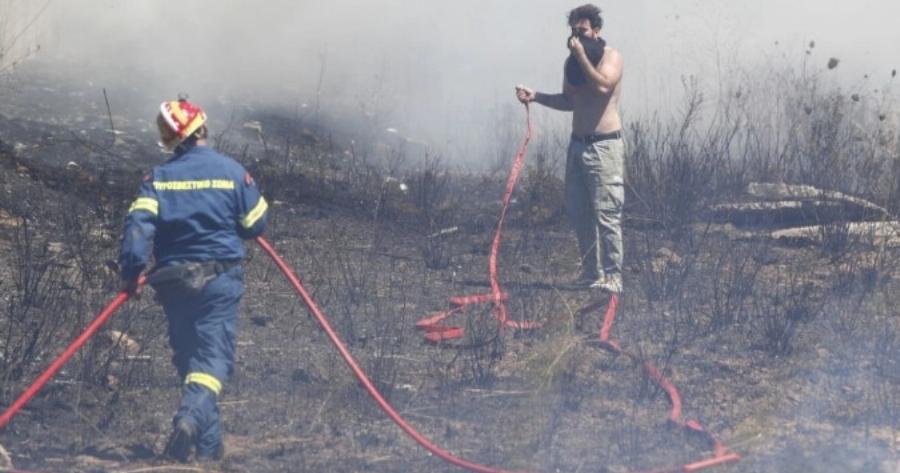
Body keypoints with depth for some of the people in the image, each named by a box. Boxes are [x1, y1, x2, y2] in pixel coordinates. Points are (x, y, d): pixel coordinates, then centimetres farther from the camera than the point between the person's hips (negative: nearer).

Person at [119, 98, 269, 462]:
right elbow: (255, 224, 2)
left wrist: (131, 272, -12)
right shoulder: (232, 171, -4)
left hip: (173, 279, 3)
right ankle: (191, 418, -34)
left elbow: (138, 224, -12)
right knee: (213, 357, -7)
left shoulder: (158, 177, 1)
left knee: (188, 358, 15)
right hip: (219, 278, -3)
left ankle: (209, 443, 18)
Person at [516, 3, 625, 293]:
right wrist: (536, 96, 7)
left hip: (604, 145, -7)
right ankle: (591, 273, 15)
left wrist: (582, 56, -20)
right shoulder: (572, 62, 13)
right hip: (578, 144, 7)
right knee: (577, 213, 7)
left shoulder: (611, 57, -6)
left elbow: (602, 86, -24)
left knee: (606, 212, -10)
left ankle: (612, 276, -7)